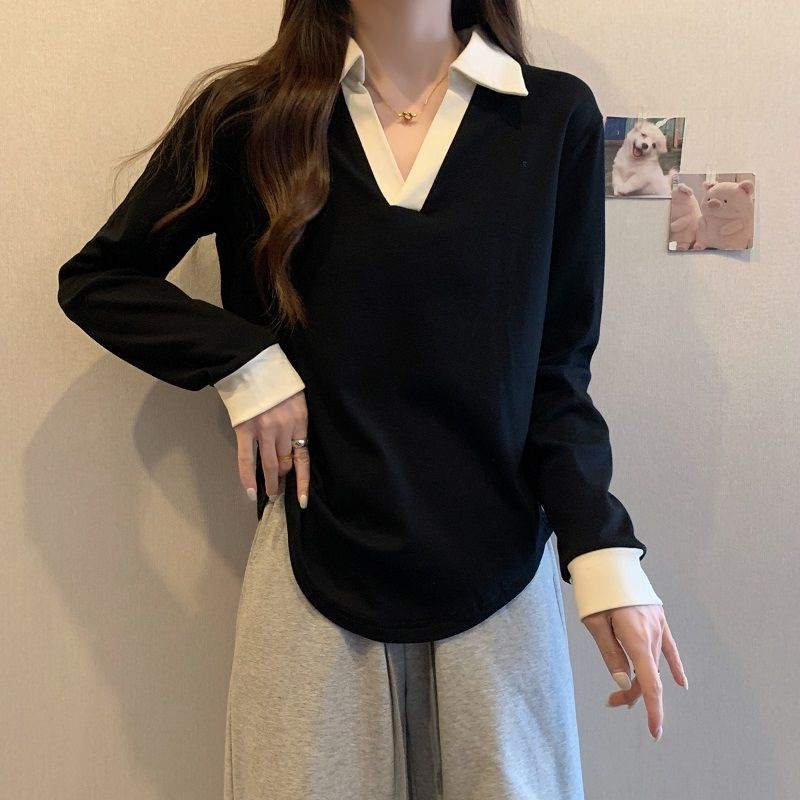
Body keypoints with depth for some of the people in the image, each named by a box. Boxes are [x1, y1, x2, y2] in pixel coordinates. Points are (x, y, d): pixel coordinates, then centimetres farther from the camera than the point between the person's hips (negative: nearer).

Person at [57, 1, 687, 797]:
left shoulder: (556, 117, 0)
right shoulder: (247, 117, -1)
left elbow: (555, 370, 3)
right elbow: (94, 279, 7)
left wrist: (603, 546, -10)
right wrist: (243, 365, -8)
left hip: (497, 572, 1)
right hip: (316, 562, 0)